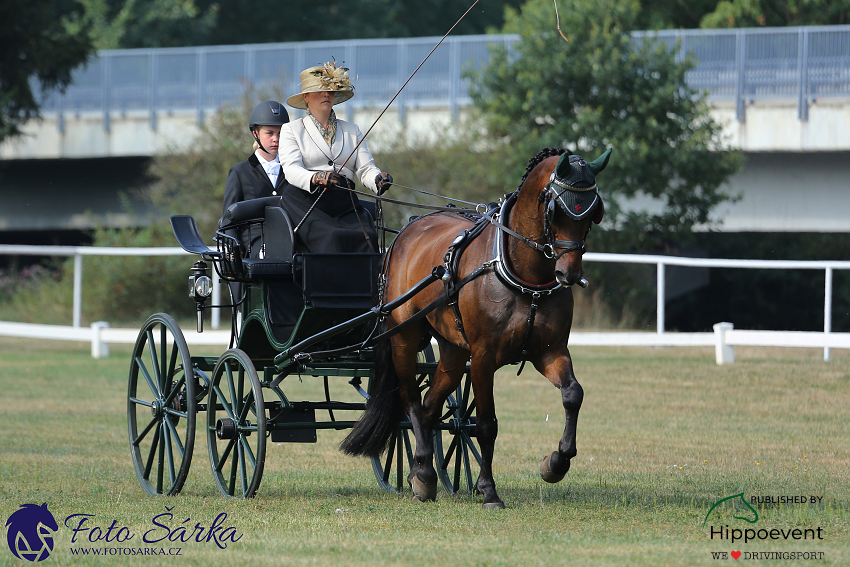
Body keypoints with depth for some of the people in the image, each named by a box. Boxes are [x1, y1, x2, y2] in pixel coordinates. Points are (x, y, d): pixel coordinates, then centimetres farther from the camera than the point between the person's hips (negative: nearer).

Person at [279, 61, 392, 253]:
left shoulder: (352, 130, 23)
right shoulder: (291, 130, 13)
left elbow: (366, 169, 12)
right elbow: (291, 169, -4)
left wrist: (378, 179, -13)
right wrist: (317, 178, -26)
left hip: (344, 204, 3)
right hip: (306, 200, -3)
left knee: (367, 237, -29)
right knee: (331, 239, -33)